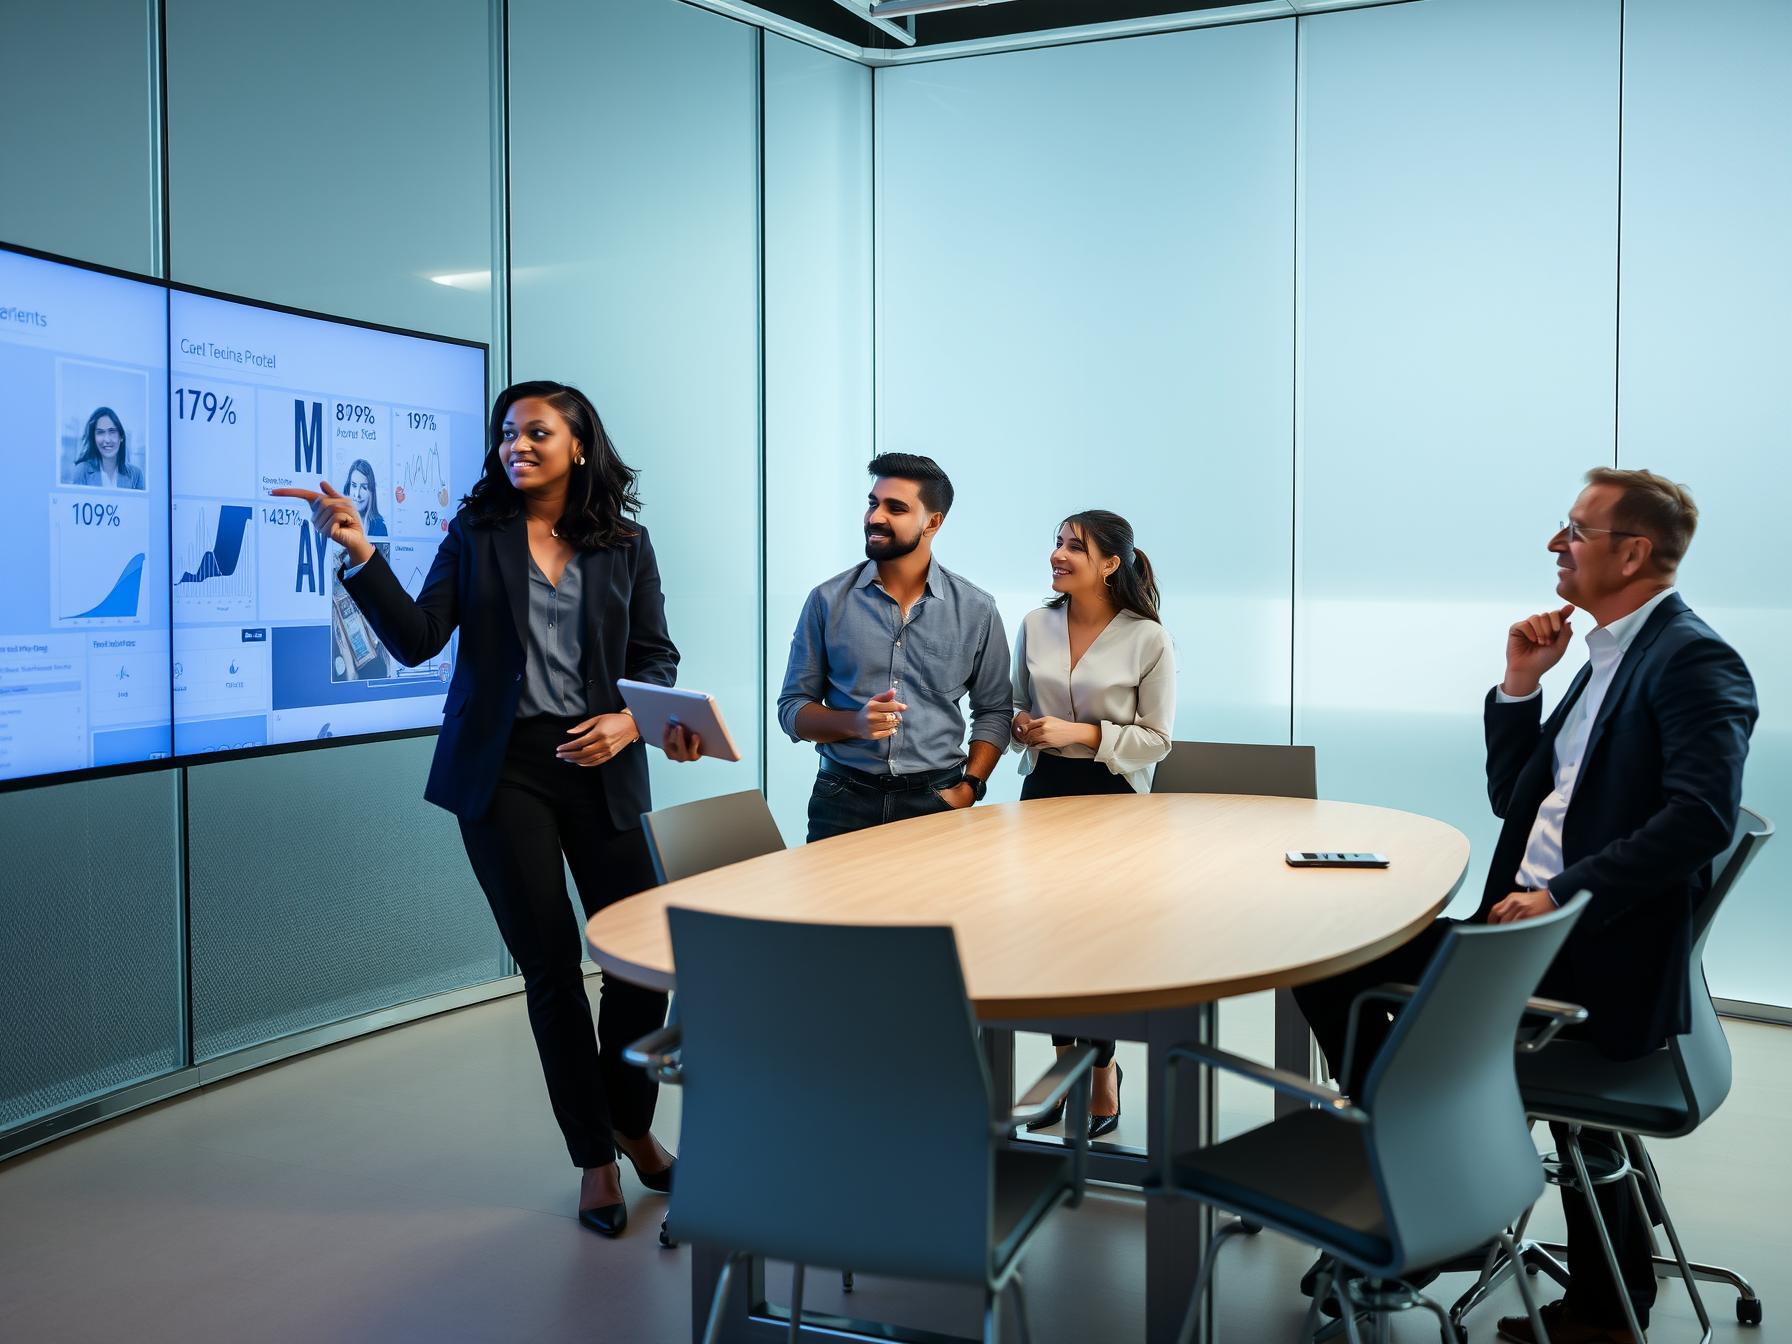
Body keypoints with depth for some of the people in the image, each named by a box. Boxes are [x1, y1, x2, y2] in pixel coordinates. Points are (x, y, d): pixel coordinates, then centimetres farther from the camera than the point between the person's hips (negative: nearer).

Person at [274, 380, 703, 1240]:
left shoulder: (625, 546, 7)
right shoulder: (475, 537, 5)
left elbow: (656, 656, 8)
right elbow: (416, 640, -5)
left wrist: (630, 720, -11)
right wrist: (359, 555, -17)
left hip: (600, 766, 1)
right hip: (503, 768, -1)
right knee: (550, 963, 3)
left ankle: (633, 1126, 28)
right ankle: (594, 1157, 19)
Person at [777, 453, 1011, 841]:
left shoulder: (976, 609, 1)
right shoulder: (827, 600, 0)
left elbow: (994, 712, 8)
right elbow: (792, 708, 2)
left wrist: (968, 788, -6)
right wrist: (855, 723, -17)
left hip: (936, 801, 0)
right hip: (843, 801, 0)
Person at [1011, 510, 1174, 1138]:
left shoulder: (1148, 640, -10)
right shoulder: (1035, 625, 3)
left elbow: (1157, 738, -9)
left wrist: (1080, 733, -19)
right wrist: (1021, 725, -7)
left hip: (1112, 798, -4)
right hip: (1045, 789, 4)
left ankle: (1102, 1076, 22)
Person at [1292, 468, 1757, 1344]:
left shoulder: (1693, 661, -11)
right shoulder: (1609, 655, 17)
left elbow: (1703, 816, -25)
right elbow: (1513, 798, 18)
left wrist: (1562, 895, -28)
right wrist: (1520, 685, 6)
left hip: (1603, 962, -9)